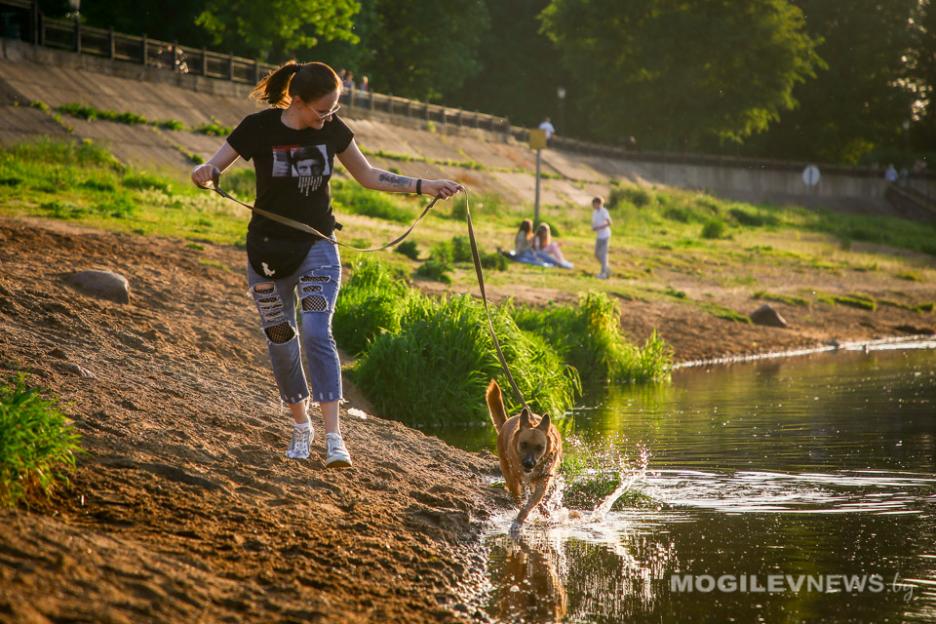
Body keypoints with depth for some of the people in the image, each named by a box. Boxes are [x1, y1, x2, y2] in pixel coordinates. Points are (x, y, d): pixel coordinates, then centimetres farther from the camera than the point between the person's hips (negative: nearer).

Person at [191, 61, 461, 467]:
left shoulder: (332, 130, -5)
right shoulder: (259, 128, -13)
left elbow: (369, 177, 8)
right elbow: (211, 169, -8)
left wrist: (424, 187, 1)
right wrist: (204, 174, -33)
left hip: (318, 247, 0)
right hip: (268, 250, 0)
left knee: (317, 332, -16)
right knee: (281, 342, 6)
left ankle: (333, 437, -19)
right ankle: (301, 425, 27)